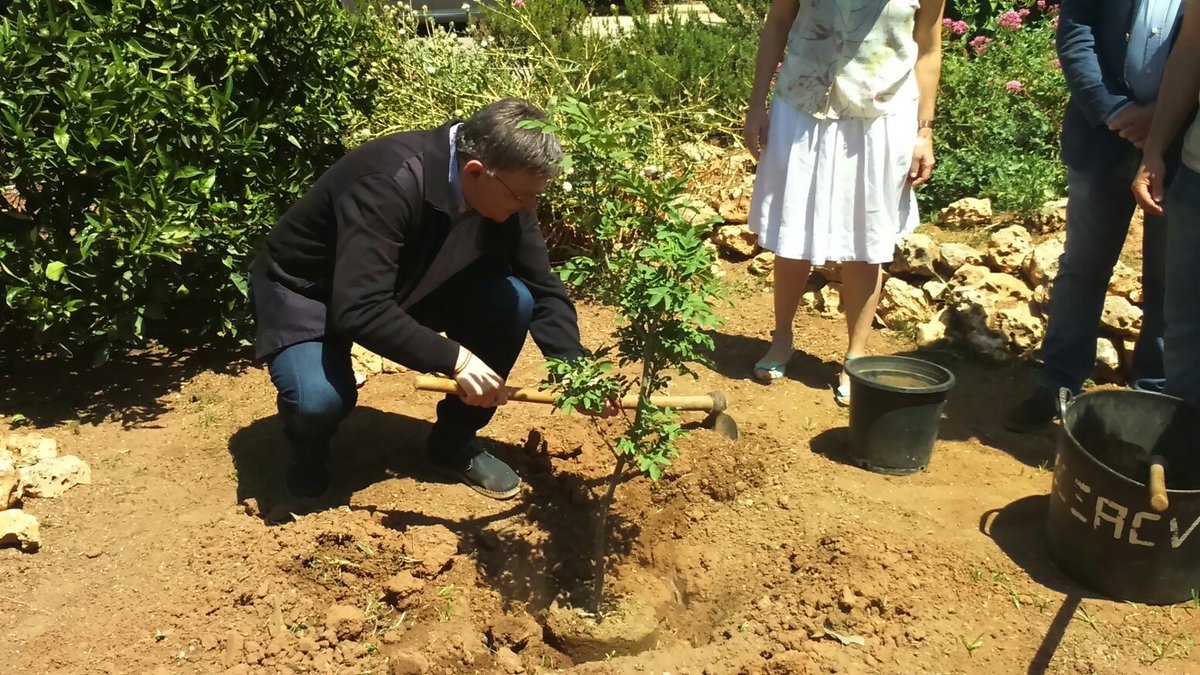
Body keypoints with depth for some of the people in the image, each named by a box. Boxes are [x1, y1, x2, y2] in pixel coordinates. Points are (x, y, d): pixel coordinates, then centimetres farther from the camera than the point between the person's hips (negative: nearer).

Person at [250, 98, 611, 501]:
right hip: (308, 290, -5)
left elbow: (543, 289, -9)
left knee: (512, 301, -17)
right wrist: (453, 359, -41)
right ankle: (308, 449, 7)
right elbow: (359, 308, -42)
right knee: (322, 398, -33)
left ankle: (454, 444, 3)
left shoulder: (506, 189, -17)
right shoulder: (389, 181, -37)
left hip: (406, 283, 6)